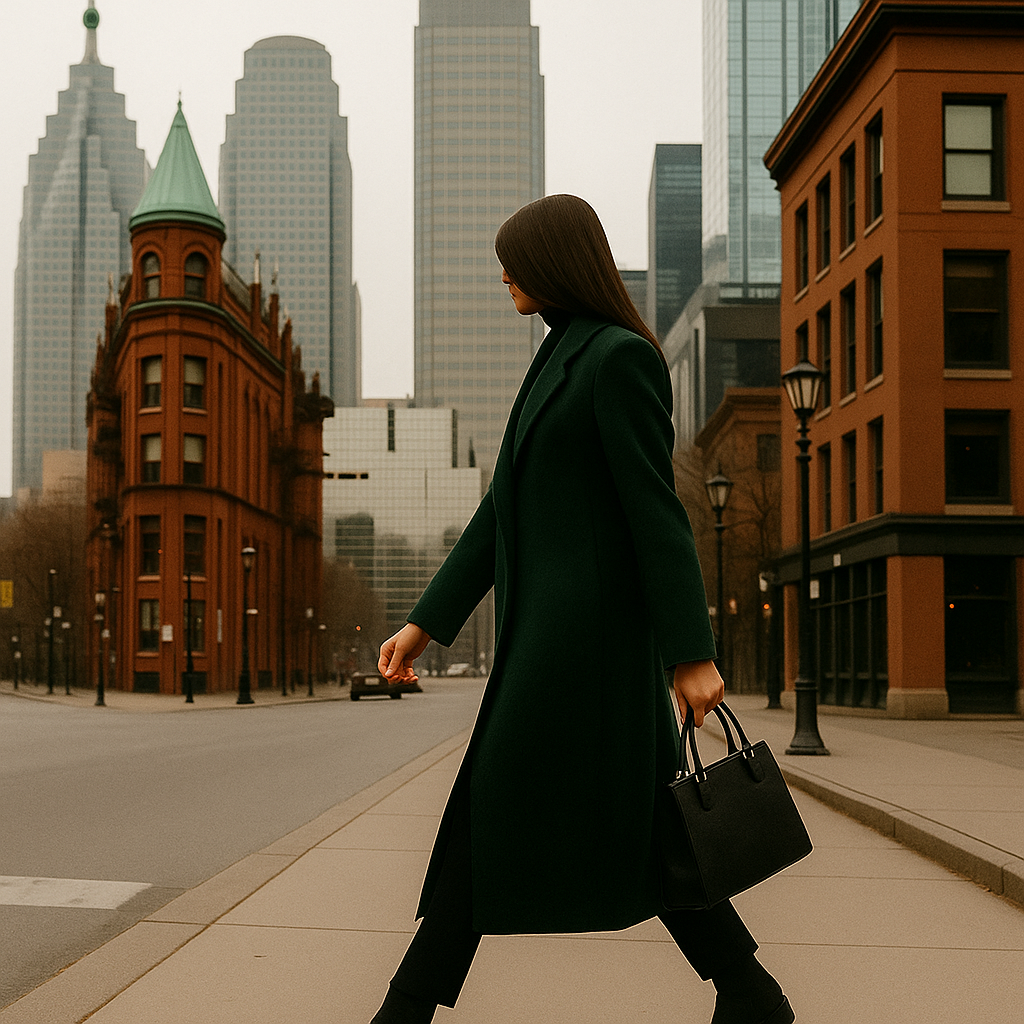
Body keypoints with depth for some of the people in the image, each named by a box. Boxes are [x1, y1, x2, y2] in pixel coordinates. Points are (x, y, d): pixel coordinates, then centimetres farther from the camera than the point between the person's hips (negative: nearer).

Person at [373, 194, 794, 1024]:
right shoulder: (562, 369, 21)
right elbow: (503, 513, 18)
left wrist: (693, 653, -16)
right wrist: (426, 622, 15)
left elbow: (656, 509, -14)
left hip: (587, 617, -10)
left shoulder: (623, 356, -9)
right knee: (627, 821, 10)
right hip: (550, 617, 10)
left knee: (497, 807, -5)